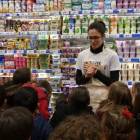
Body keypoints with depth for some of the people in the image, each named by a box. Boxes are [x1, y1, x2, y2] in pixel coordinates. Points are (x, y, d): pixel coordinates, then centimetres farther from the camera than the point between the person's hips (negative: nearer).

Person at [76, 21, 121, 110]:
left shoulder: (112, 55, -4)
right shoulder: (82, 55, 6)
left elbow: (114, 82, -7)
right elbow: (78, 81, 9)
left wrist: (96, 72, -16)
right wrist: (87, 76, -11)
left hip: (104, 99, -3)